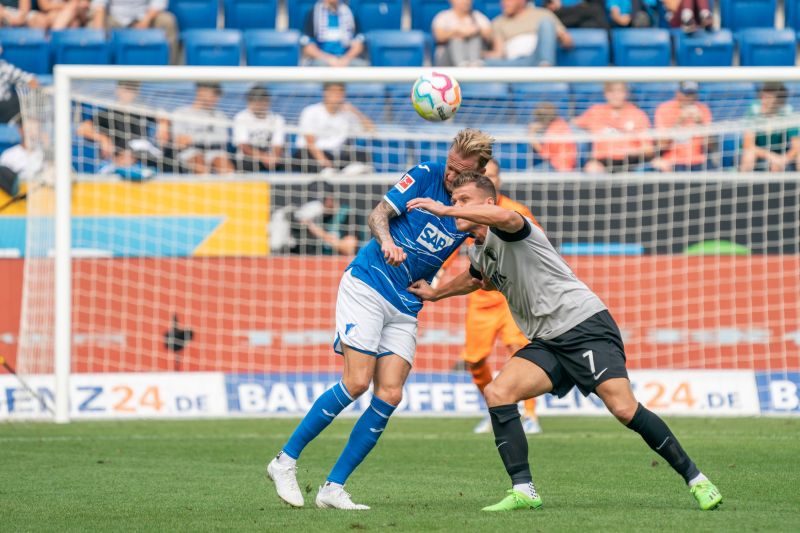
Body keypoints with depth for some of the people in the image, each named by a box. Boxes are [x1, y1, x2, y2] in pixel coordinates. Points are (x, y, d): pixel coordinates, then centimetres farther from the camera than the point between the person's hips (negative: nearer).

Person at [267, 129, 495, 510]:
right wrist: (386, 240, -30)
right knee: (357, 382, -15)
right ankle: (286, 461, -3)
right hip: (366, 283, -4)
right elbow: (379, 214, -9)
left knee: (389, 396, -8)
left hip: (406, 307, 4)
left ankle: (333, 488, -2)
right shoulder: (426, 175, -6)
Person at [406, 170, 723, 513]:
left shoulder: (505, 230, -10)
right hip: (547, 343, 8)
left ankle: (696, 481, -9)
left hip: (585, 324, -8)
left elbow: (505, 217, -38)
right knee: (498, 394, -13)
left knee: (624, 409, -20)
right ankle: (523, 492, -14)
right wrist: (434, 293, 49)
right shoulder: (478, 254, 17)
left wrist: (444, 211, -36)